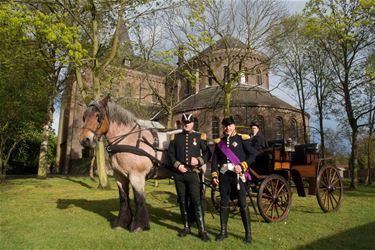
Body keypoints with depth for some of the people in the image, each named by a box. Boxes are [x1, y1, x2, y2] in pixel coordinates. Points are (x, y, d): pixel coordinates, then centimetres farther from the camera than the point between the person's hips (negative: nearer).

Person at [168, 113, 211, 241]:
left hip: (193, 173, -2)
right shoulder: (175, 137, 7)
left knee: (196, 201, -4)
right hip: (179, 174, 3)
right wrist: (177, 165, -9)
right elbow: (170, 154, 6)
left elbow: (207, 153, 2)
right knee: (182, 202, 12)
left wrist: (199, 160, -16)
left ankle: (202, 230, 6)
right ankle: (186, 227, 27)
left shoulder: (200, 136, 3)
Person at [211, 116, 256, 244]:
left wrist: (242, 166, -12)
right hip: (224, 175, 3)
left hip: (237, 174, -3)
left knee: (243, 203, 1)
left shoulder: (241, 139, 2)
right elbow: (214, 160, 10)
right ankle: (223, 231, 23)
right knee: (224, 203, 10)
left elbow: (252, 154, -1)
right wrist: (214, 175, 2)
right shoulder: (219, 142, 11)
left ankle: (248, 233, 14)